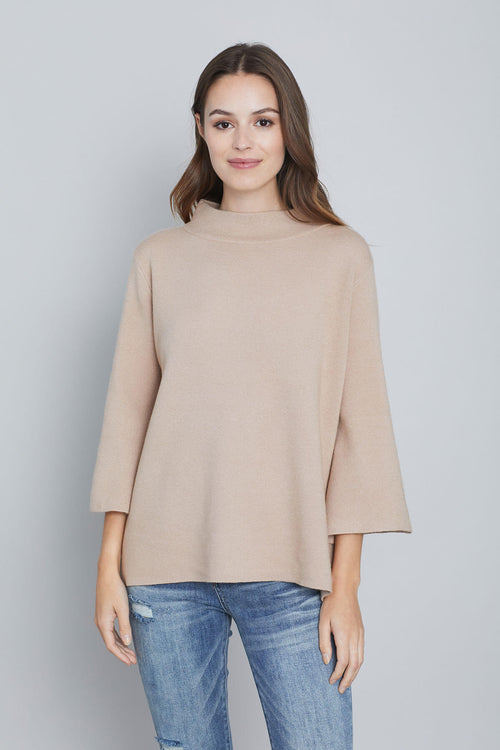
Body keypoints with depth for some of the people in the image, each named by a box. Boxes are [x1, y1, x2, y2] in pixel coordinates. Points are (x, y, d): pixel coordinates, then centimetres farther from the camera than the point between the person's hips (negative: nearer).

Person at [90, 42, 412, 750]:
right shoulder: (161, 258, 7)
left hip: (290, 571, -1)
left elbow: (360, 419, 0)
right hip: (167, 565, 2)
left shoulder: (342, 255, 2)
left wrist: (345, 584, -5)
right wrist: (109, 565, 2)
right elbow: (128, 409, 6)